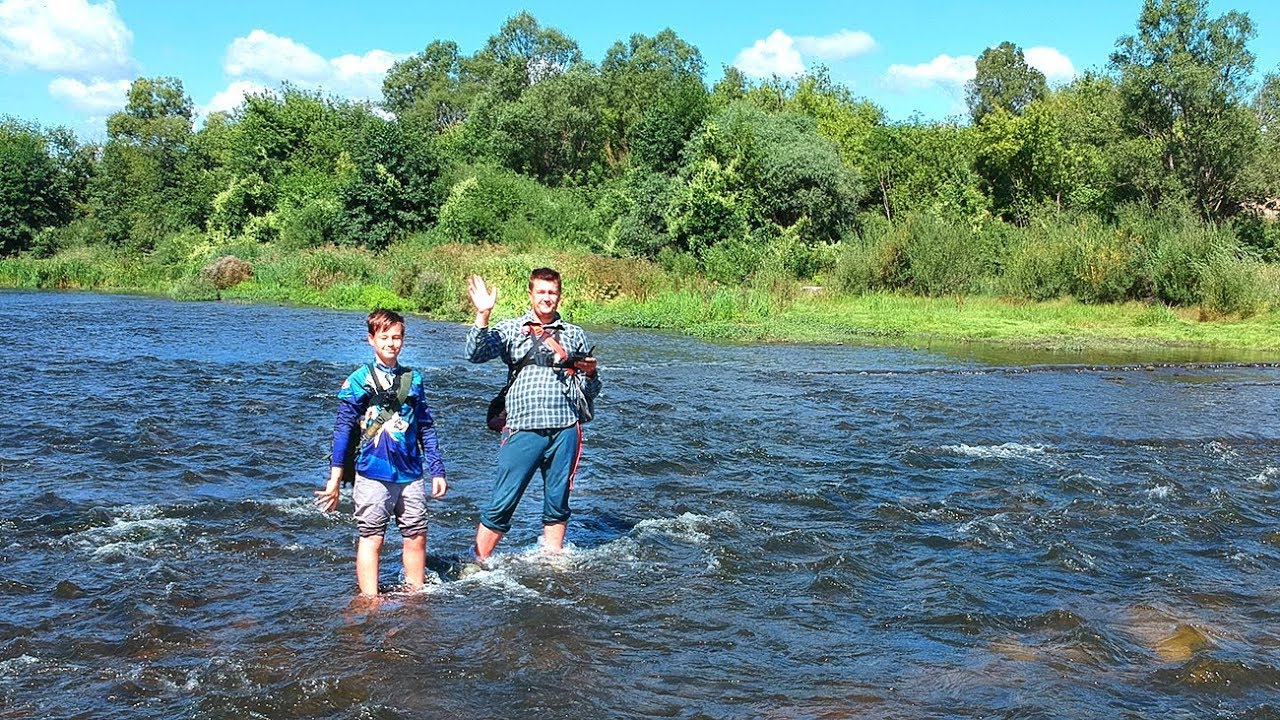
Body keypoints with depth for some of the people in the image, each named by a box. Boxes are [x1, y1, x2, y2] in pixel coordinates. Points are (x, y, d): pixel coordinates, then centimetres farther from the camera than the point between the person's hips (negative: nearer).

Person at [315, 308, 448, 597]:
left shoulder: (413, 379, 11)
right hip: (373, 473, -4)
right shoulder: (358, 380, 0)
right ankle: (370, 602, 7)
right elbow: (343, 429, -2)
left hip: (410, 473, 4)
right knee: (371, 539, 0)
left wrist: (437, 471, 11)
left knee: (416, 537, 8)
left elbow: (426, 428, 14)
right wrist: (335, 478, -7)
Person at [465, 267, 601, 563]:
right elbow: (476, 354, -8)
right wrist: (482, 315, -17)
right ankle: (478, 564, 6)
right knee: (501, 504, -4)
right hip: (523, 430, -2)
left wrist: (590, 373, -4)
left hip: (565, 431, 2)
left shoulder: (574, 335, 15)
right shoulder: (510, 329, 10)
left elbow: (590, 393, 17)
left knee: (557, 505, 10)